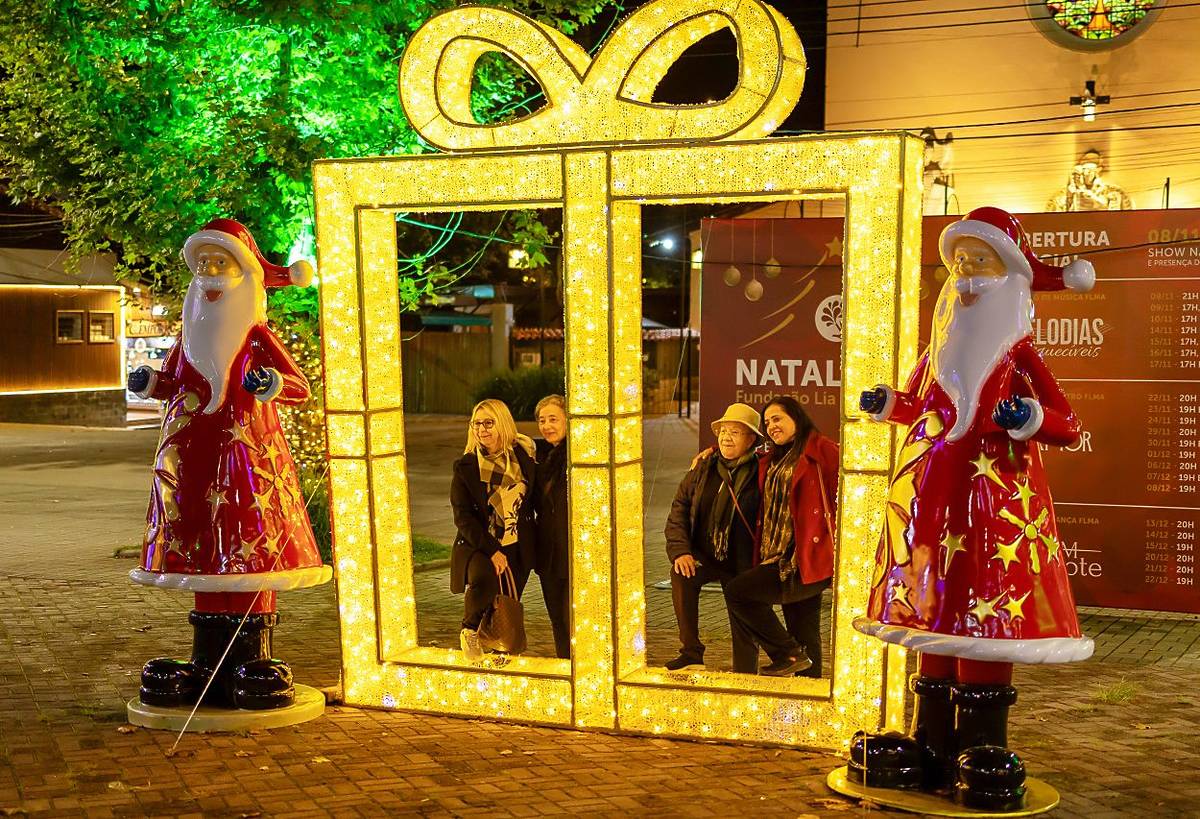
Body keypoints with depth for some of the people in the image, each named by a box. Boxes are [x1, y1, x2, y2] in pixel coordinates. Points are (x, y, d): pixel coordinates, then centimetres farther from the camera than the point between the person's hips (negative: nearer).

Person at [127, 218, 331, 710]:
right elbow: (172, 383, 23)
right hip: (195, 454, 5)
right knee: (204, 545, 5)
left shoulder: (256, 338, -2)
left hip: (246, 451, -5)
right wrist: (148, 383, 2)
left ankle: (251, 659, 0)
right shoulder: (190, 336, 13)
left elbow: (301, 388, -5)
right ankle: (208, 660, 12)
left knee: (249, 548, -7)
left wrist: (271, 384, -25)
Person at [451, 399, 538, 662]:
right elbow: (463, 516, -8)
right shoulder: (466, 466, -3)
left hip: (517, 548, 3)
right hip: (478, 547, -3)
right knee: (484, 579, -34)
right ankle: (469, 630, -8)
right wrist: (492, 551, -18)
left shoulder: (523, 455, 4)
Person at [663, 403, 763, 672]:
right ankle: (691, 653, -23)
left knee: (744, 631, 2)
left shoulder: (760, 474, -9)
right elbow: (679, 507, 3)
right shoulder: (703, 468, 3)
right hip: (703, 556, 2)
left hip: (741, 563, -2)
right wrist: (679, 550, -12)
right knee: (681, 574, -30)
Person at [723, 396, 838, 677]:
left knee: (736, 592, -12)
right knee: (806, 640, 10)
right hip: (785, 559, 8)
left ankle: (789, 653, -2)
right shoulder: (773, 459, 19)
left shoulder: (822, 449, -6)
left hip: (808, 559, -8)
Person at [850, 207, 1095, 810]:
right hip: (932, 493, 6)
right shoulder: (940, 349, 12)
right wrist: (885, 404, 5)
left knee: (984, 612, -6)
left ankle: (982, 748, 4)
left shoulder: (1017, 355, -3)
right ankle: (932, 742, 17)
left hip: (994, 494, -6)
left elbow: (1070, 428, -6)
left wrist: (1031, 417, -25)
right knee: (933, 605, 8)